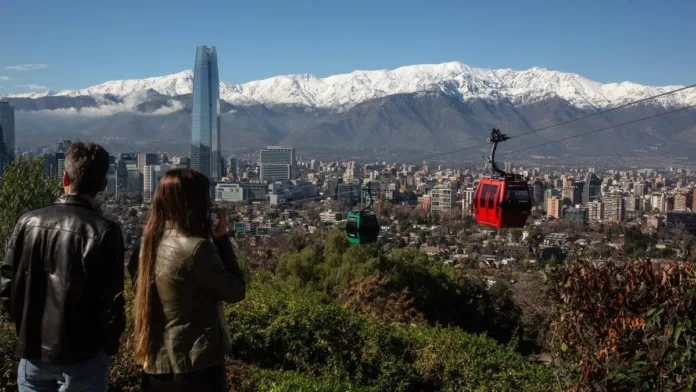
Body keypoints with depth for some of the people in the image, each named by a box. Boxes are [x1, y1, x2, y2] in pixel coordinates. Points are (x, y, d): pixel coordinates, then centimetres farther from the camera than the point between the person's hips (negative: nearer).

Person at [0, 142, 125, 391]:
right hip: (82, 355, -4)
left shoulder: (28, 222, -3)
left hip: (32, 351, 4)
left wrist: (27, 328, 16)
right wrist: (110, 345, 2)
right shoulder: (104, 231, -16)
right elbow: (111, 302, -15)